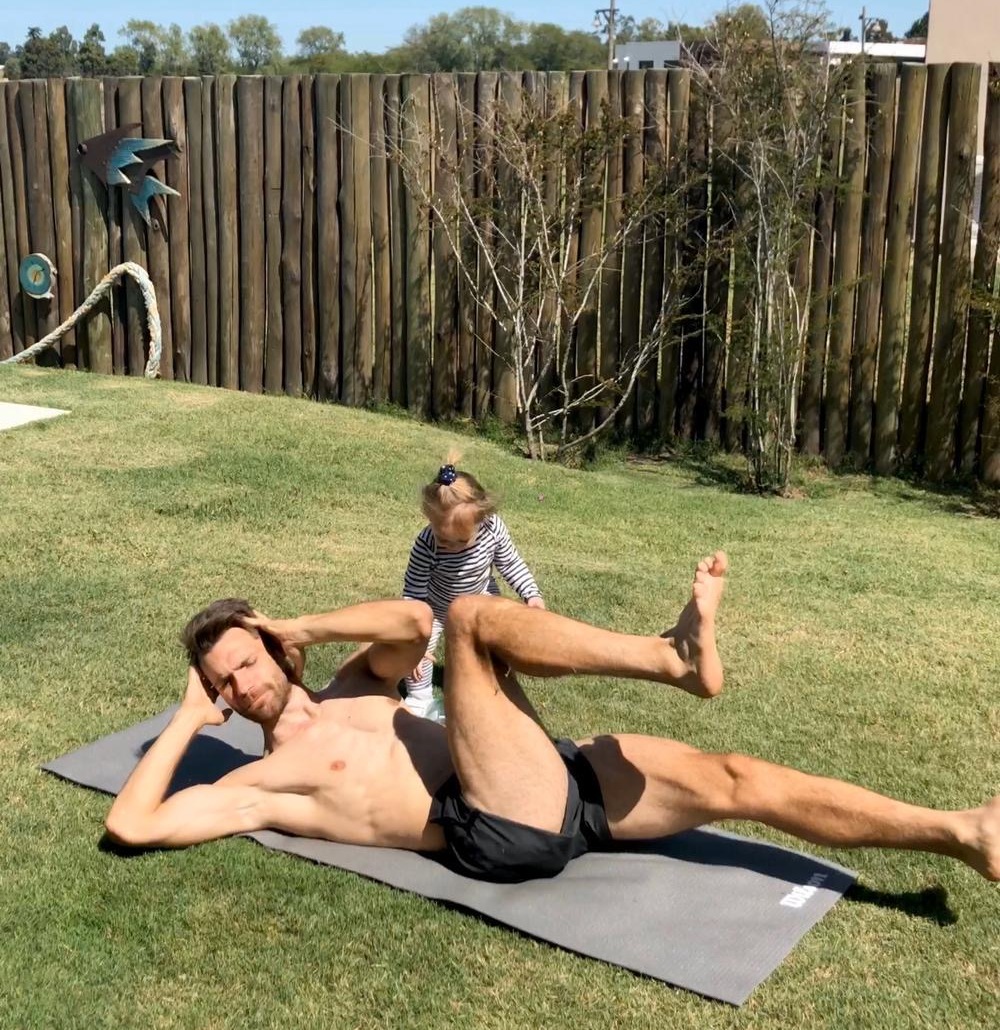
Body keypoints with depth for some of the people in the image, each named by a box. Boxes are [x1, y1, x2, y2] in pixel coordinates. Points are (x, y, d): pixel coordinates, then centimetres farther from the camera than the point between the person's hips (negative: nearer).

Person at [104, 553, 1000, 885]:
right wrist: (187, 721, 6)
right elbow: (133, 826, -2)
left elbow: (412, 620, 12)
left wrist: (302, 627, 11)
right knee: (474, 615, -20)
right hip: (503, 833, -7)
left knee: (735, 780, -6)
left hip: (551, 791, 7)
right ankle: (678, 656, -32)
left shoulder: (349, 692, 24)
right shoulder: (260, 782, 7)